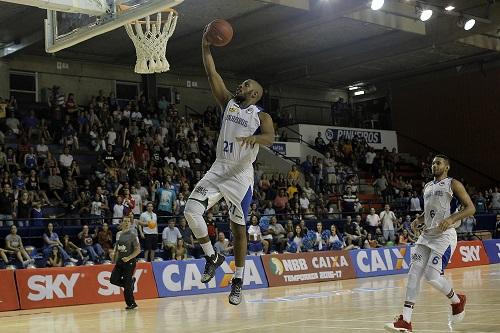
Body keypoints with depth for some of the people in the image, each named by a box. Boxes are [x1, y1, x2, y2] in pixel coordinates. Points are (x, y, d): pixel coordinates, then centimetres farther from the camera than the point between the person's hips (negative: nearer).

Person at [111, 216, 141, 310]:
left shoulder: (133, 235, -10)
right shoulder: (118, 234, 8)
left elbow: (138, 250, -13)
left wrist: (128, 258, -21)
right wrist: (114, 258, 15)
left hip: (129, 262, -6)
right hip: (119, 261, 6)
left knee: (127, 284, -4)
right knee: (113, 280, -4)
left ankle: (131, 303, 11)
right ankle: (131, 281, 19)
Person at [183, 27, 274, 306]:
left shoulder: (261, 116, -2)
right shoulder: (229, 103, 11)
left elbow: (270, 138, -23)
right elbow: (212, 74, 5)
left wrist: (255, 138, -44)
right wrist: (206, 47, -3)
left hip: (241, 175, -4)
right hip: (218, 169, 4)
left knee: (239, 228, 2)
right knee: (192, 211, -14)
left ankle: (238, 282, 13)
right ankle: (213, 257, 7)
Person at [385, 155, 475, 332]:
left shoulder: (453, 184, -3)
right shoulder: (427, 187, 18)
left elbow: (470, 208, -8)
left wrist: (451, 219, -23)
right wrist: (418, 219, 8)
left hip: (445, 236, -7)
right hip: (427, 235, 7)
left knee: (432, 276, -16)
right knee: (414, 274, -6)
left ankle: (457, 300, 15)